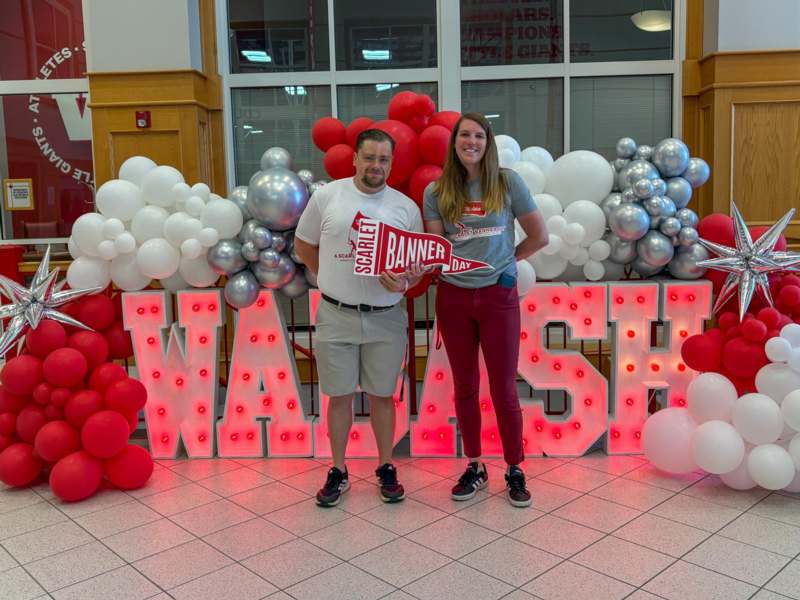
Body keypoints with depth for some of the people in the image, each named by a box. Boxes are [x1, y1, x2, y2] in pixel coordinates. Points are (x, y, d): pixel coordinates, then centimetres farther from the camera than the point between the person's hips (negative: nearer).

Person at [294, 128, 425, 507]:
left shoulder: (406, 207, 1)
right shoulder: (326, 196, -1)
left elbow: (418, 263, 5)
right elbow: (303, 245, 10)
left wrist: (404, 282, -17)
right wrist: (332, 280, 5)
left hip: (385, 317, 1)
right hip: (336, 316, 0)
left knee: (382, 395, 11)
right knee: (340, 395, 9)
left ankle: (386, 469, 27)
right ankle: (338, 471, 24)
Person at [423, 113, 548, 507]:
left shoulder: (508, 183, -3)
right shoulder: (437, 191, 3)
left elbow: (539, 237, 3)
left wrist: (505, 261, 6)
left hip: (498, 296, -2)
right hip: (454, 297, 2)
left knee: (503, 388, 3)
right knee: (465, 387, 11)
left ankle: (514, 470, 20)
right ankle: (475, 467, 26)